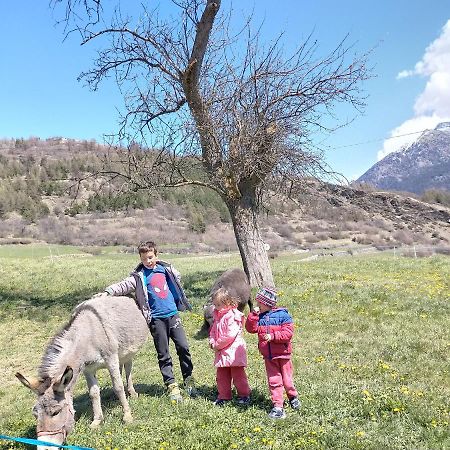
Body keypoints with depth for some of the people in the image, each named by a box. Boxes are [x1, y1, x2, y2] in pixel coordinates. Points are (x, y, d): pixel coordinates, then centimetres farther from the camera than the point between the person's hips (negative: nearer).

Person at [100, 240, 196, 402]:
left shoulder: (165, 269, 7)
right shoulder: (139, 276, -5)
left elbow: (177, 277, 25)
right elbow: (123, 286, -17)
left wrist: (179, 302, 25)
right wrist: (108, 291, -34)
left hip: (173, 314, 3)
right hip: (156, 319, -3)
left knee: (183, 347, 0)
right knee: (163, 354, 3)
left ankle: (188, 380, 17)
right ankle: (171, 386, 13)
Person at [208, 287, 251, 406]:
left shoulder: (233, 316, -18)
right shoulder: (216, 316, 10)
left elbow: (230, 335, -23)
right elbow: (213, 331, 16)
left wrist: (218, 344, -16)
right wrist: (212, 342, -2)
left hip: (234, 351, -8)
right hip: (221, 352, 8)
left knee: (238, 374, 3)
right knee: (221, 375, 13)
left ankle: (244, 395, 17)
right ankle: (223, 396, 26)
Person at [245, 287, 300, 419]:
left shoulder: (283, 315, -13)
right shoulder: (259, 317, 2)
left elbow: (288, 333, -17)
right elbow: (251, 328, -7)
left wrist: (273, 336, -26)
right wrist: (253, 315, -16)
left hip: (283, 354, -3)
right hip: (268, 356, 4)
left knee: (287, 379, 9)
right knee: (273, 381, 6)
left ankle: (293, 397, 37)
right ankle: (278, 406, 15)